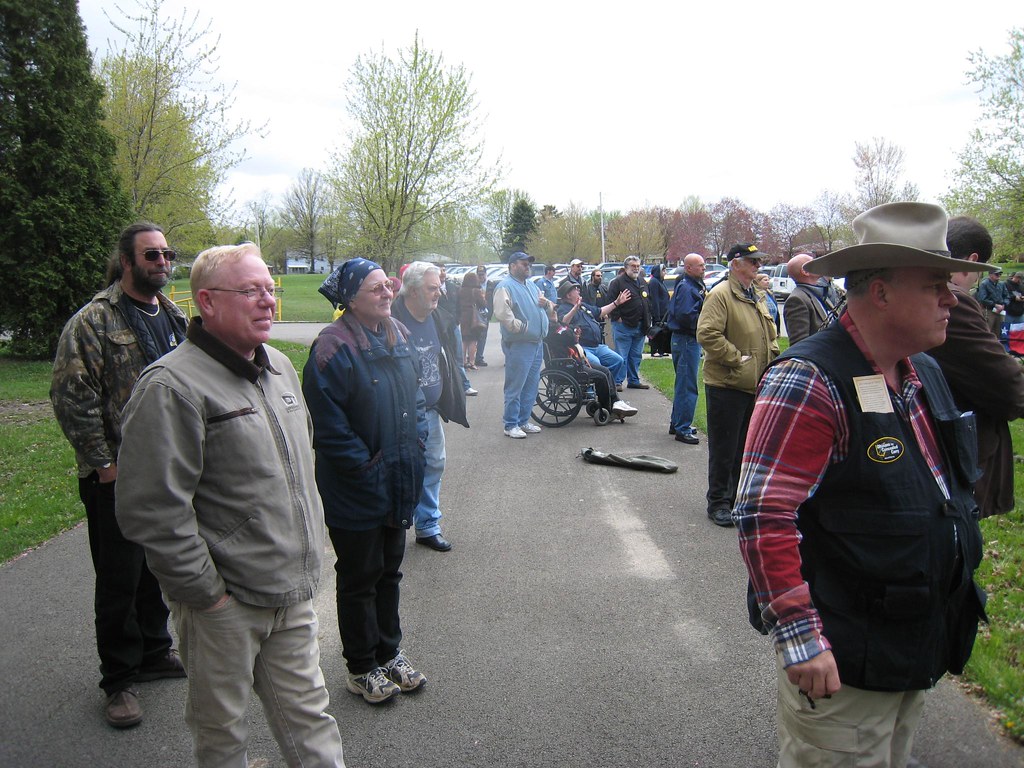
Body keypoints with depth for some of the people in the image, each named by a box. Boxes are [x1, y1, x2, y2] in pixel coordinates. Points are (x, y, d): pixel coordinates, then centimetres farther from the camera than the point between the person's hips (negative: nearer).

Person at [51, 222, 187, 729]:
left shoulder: (173, 318, 11)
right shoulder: (94, 321, -12)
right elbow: (72, 397, -15)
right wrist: (103, 462, -15)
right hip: (117, 477, -6)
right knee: (120, 579, 4)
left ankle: (155, 652, 36)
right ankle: (119, 678, 20)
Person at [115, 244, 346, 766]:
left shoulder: (279, 366, 9)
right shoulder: (172, 386, -18)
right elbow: (152, 512, -21)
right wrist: (205, 592, -16)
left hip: (293, 591, 7)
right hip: (224, 604, -6)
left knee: (307, 714, 18)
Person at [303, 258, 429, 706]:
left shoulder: (399, 336, 5)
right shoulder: (334, 347, -20)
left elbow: (416, 396, 16)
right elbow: (328, 424, -22)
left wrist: (416, 443, 6)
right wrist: (365, 467, -18)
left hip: (400, 483, 7)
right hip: (355, 493, -7)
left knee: (389, 571, 21)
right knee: (360, 579, 9)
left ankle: (389, 652, 38)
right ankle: (362, 669, 27)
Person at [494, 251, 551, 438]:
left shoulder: (532, 285, 18)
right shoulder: (505, 287, -10)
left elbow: (549, 307, 28)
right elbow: (502, 314, -22)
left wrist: (546, 303, 5)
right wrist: (521, 327, -18)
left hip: (537, 343, 9)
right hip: (518, 345, -9)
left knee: (531, 386, 13)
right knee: (515, 387, -4)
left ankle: (523, 421, 24)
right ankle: (511, 425, 4)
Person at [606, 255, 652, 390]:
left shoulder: (643, 282, 16)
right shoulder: (618, 282, -7)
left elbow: (648, 302, 23)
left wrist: (647, 321, 15)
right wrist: (617, 317, -14)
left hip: (639, 326, 7)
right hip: (623, 326, -7)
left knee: (636, 356, 12)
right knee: (621, 355, -6)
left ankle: (634, 380, 21)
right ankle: (617, 382, -1)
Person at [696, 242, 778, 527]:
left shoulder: (757, 298, 15)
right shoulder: (720, 294, -12)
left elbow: (770, 336, 26)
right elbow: (707, 334, -23)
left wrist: (771, 360, 10)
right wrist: (736, 358, -19)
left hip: (755, 386, 8)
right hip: (727, 385, -8)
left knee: (747, 447, 16)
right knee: (723, 449, 2)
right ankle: (718, 502, 13)